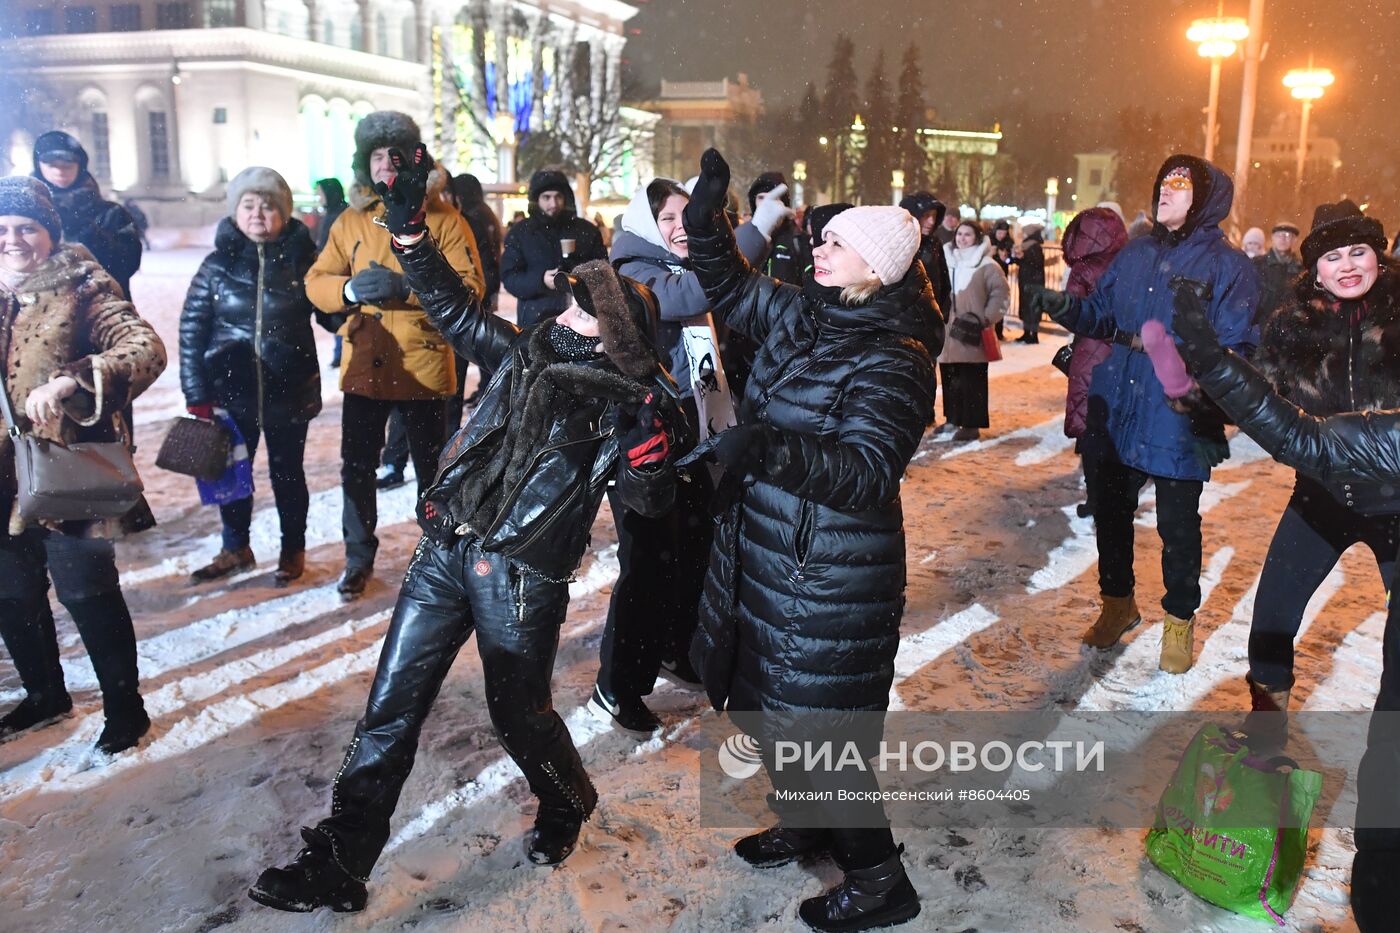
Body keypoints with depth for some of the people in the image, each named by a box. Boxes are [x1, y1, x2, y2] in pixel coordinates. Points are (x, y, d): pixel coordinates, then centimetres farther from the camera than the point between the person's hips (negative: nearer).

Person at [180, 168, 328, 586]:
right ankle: (235, 549, 36)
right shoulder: (219, 263, -2)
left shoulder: (302, 259, -4)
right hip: (233, 390, 2)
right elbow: (192, 330, 0)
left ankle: (292, 551, 31)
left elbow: (331, 312, -1)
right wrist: (196, 394, -4)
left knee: (287, 472, 12)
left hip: (289, 391, -2)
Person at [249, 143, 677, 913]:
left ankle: (566, 804, 44)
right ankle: (337, 863, 16)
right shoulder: (524, 354, 9)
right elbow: (452, 303, 13)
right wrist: (407, 223, 5)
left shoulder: (622, 403, -4)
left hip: (523, 577, -5)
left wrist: (646, 432, -28)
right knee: (391, 708, 6)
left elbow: (649, 499, -12)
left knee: (517, 712, 11)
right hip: (445, 552, 5)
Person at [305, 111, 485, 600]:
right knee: (356, 468, 8)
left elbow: (470, 286, -13)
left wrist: (404, 287, -24)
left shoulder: (444, 220, -2)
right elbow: (316, 283, 4)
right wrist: (350, 289, -19)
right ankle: (358, 559, 25)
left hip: (425, 365, -3)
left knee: (432, 468, 10)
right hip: (364, 364, 3)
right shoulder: (350, 221, 8)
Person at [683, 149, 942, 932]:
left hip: (830, 581, -9)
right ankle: (804, 825, 48)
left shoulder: (894, 360, -20)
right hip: (764, 553, 9)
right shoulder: (803, 314, 4)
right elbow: (733, 288, 18)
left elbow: (868, 475, -29)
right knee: (768, 702, 23)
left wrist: (767, 446, -40)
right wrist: (706, 220, 1)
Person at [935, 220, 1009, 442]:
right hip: (948, 333, 6)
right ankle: (953, 419, 24)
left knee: (971, 381, -3)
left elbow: (1001, 295, -8)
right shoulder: (947, 260, 13)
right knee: (950, 379, 12)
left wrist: (985, 319, -12)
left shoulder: (987, 265, -6)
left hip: (972, 334, -6)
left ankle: (972, 424, 3)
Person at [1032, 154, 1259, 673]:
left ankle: (1180, 619, 29)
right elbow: (1101, 316, 12)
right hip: (1117, 412, 5)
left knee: (1177, 525, 8)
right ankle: (1117, 601, 37)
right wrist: (1065, 307, -7)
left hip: (1179, 421, -5)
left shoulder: (1227, 265, -7)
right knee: (1111, 512, 16)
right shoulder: (1135, 255, 8)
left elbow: (1237, 348, -12)